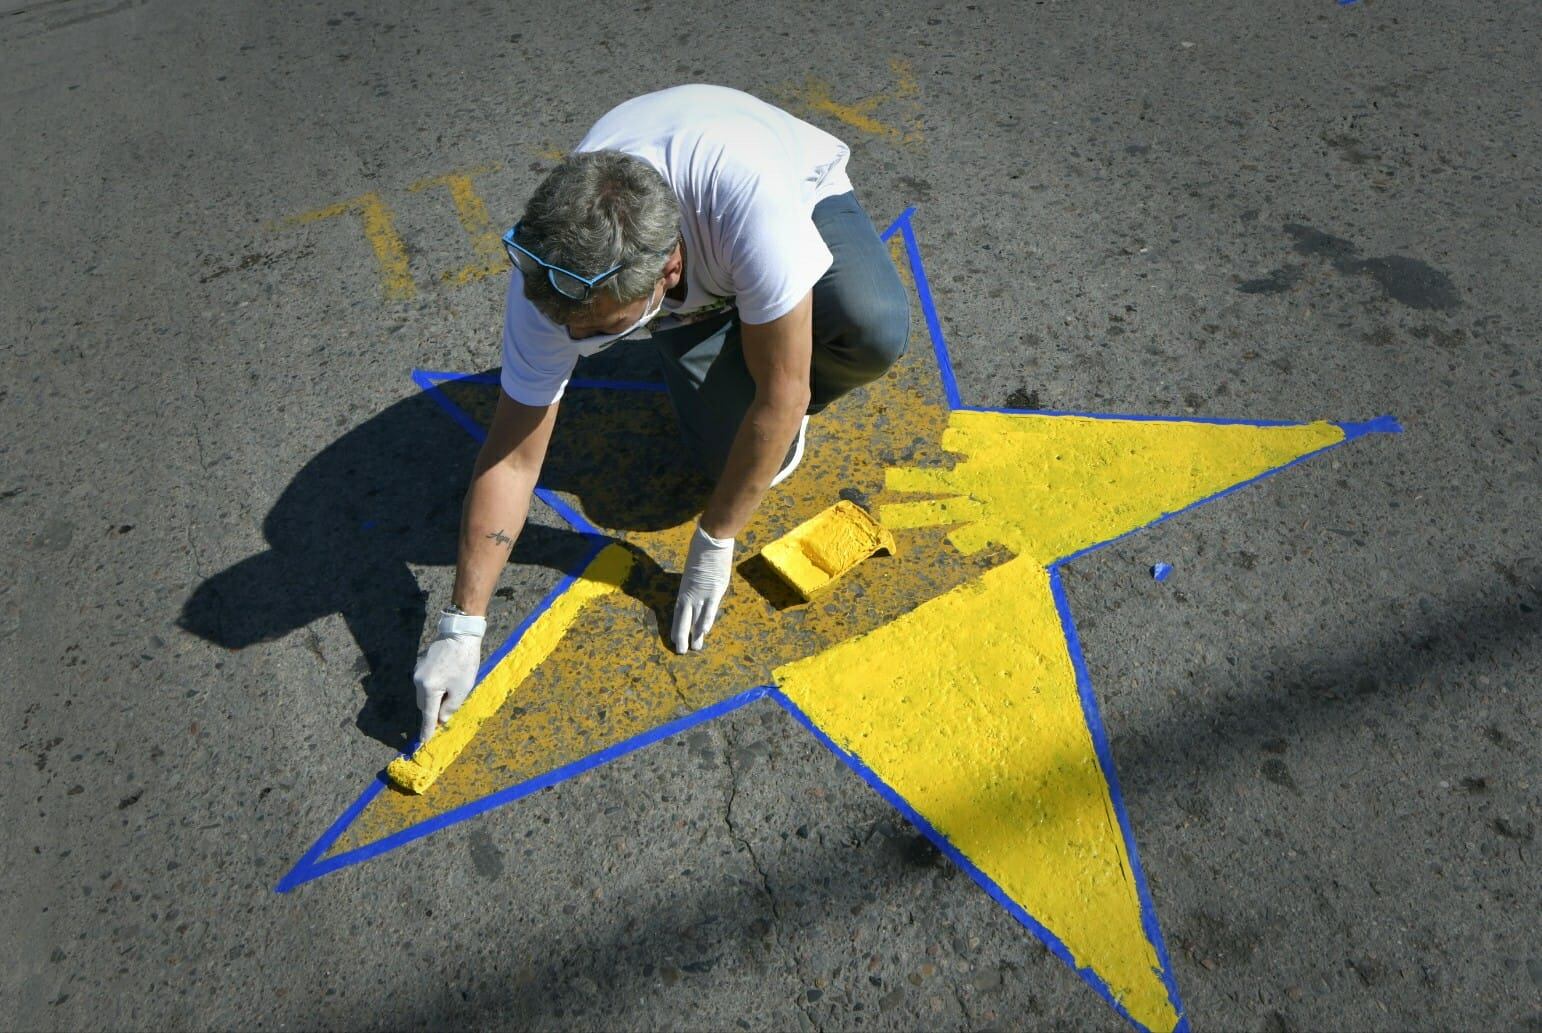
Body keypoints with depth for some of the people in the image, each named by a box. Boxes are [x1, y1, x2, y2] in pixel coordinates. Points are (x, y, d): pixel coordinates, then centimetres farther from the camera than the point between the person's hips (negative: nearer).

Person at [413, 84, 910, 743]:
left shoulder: (750, 197, -46)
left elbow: (781, 395, -35)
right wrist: (461, 627, -23)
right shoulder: (551, 273, -33)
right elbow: (512, 457, -24)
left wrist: (713, 544, -25)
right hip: (694, 295, 2)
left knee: (875, 331, -35)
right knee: (729, 454, -21)